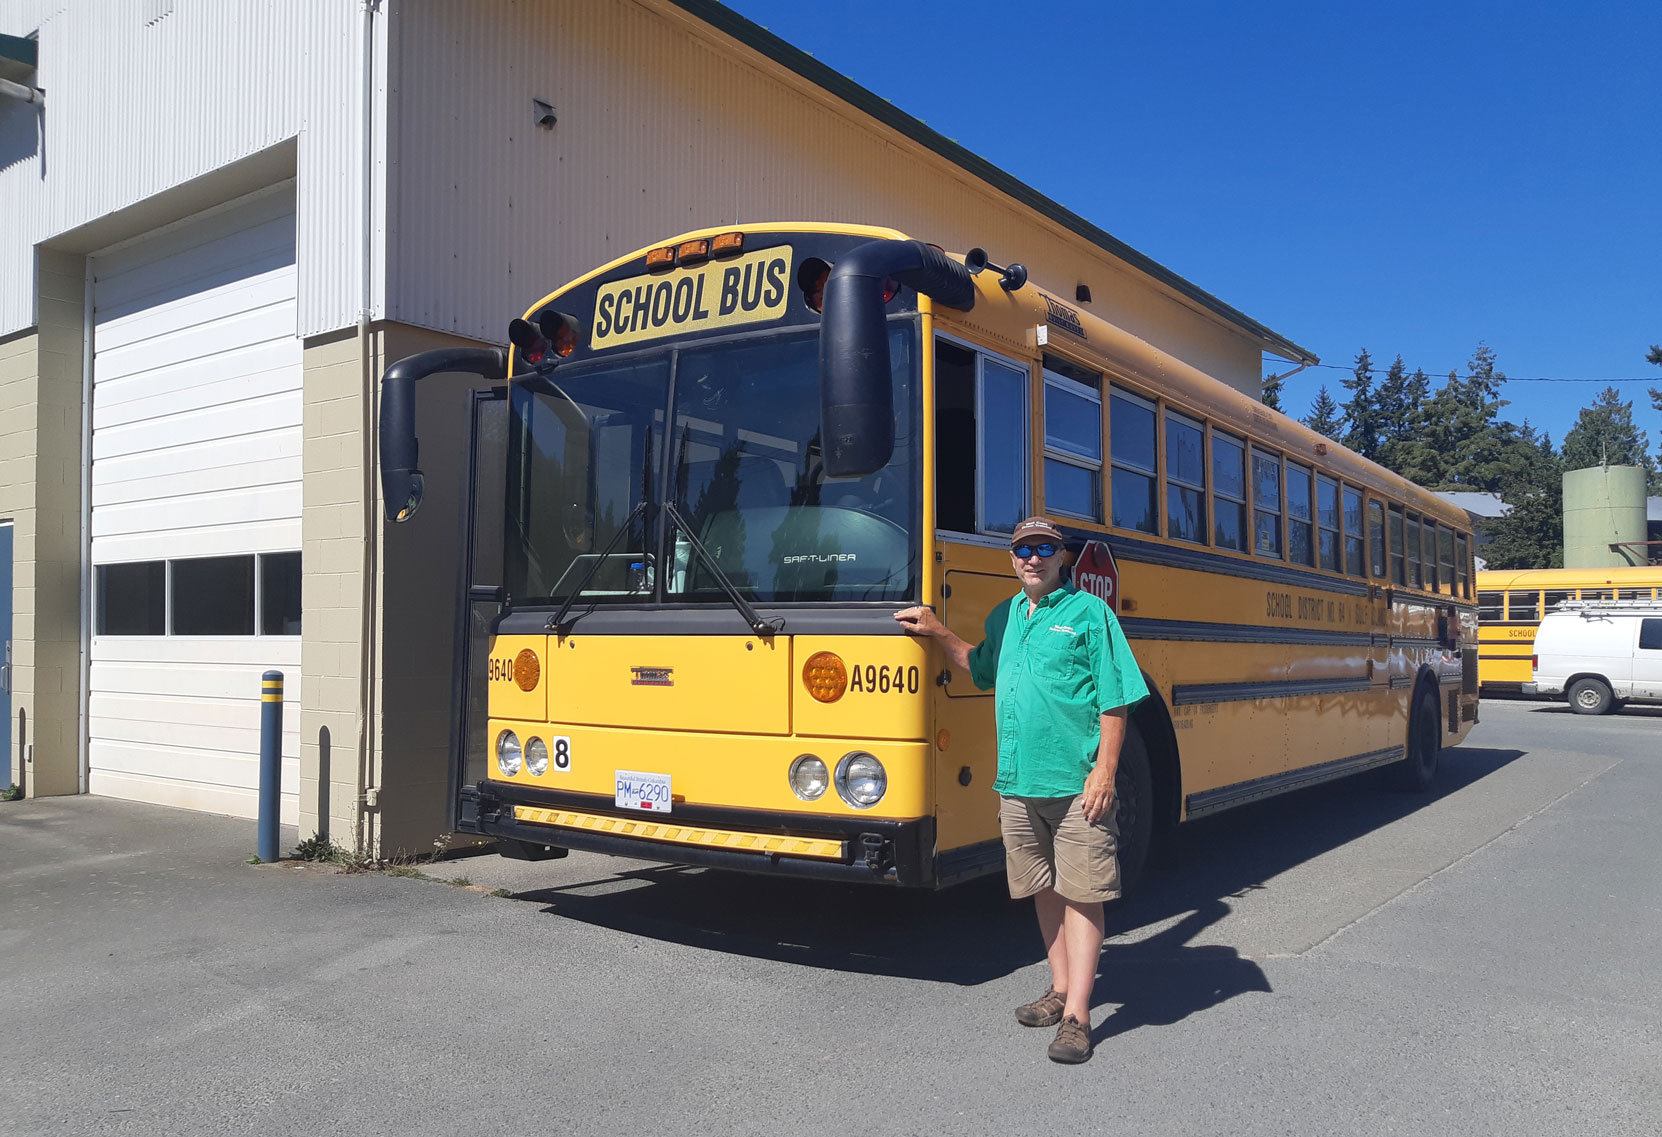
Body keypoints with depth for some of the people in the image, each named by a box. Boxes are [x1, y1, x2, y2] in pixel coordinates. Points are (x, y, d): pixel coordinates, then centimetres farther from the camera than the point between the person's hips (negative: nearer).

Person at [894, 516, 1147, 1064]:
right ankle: (1061, 989, 29)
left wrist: (1105, 771, -14)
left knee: (1081, 895, -1)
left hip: (1077, 785, -6)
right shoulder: (1003, 618, 14)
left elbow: (1115, 701, -7)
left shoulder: (1089, 613, -4)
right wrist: (938, 632, 19)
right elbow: (983, 671, 31)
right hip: (1017, 784, 6)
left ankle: (1077, 1015, 2)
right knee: (1044, 891, 15)